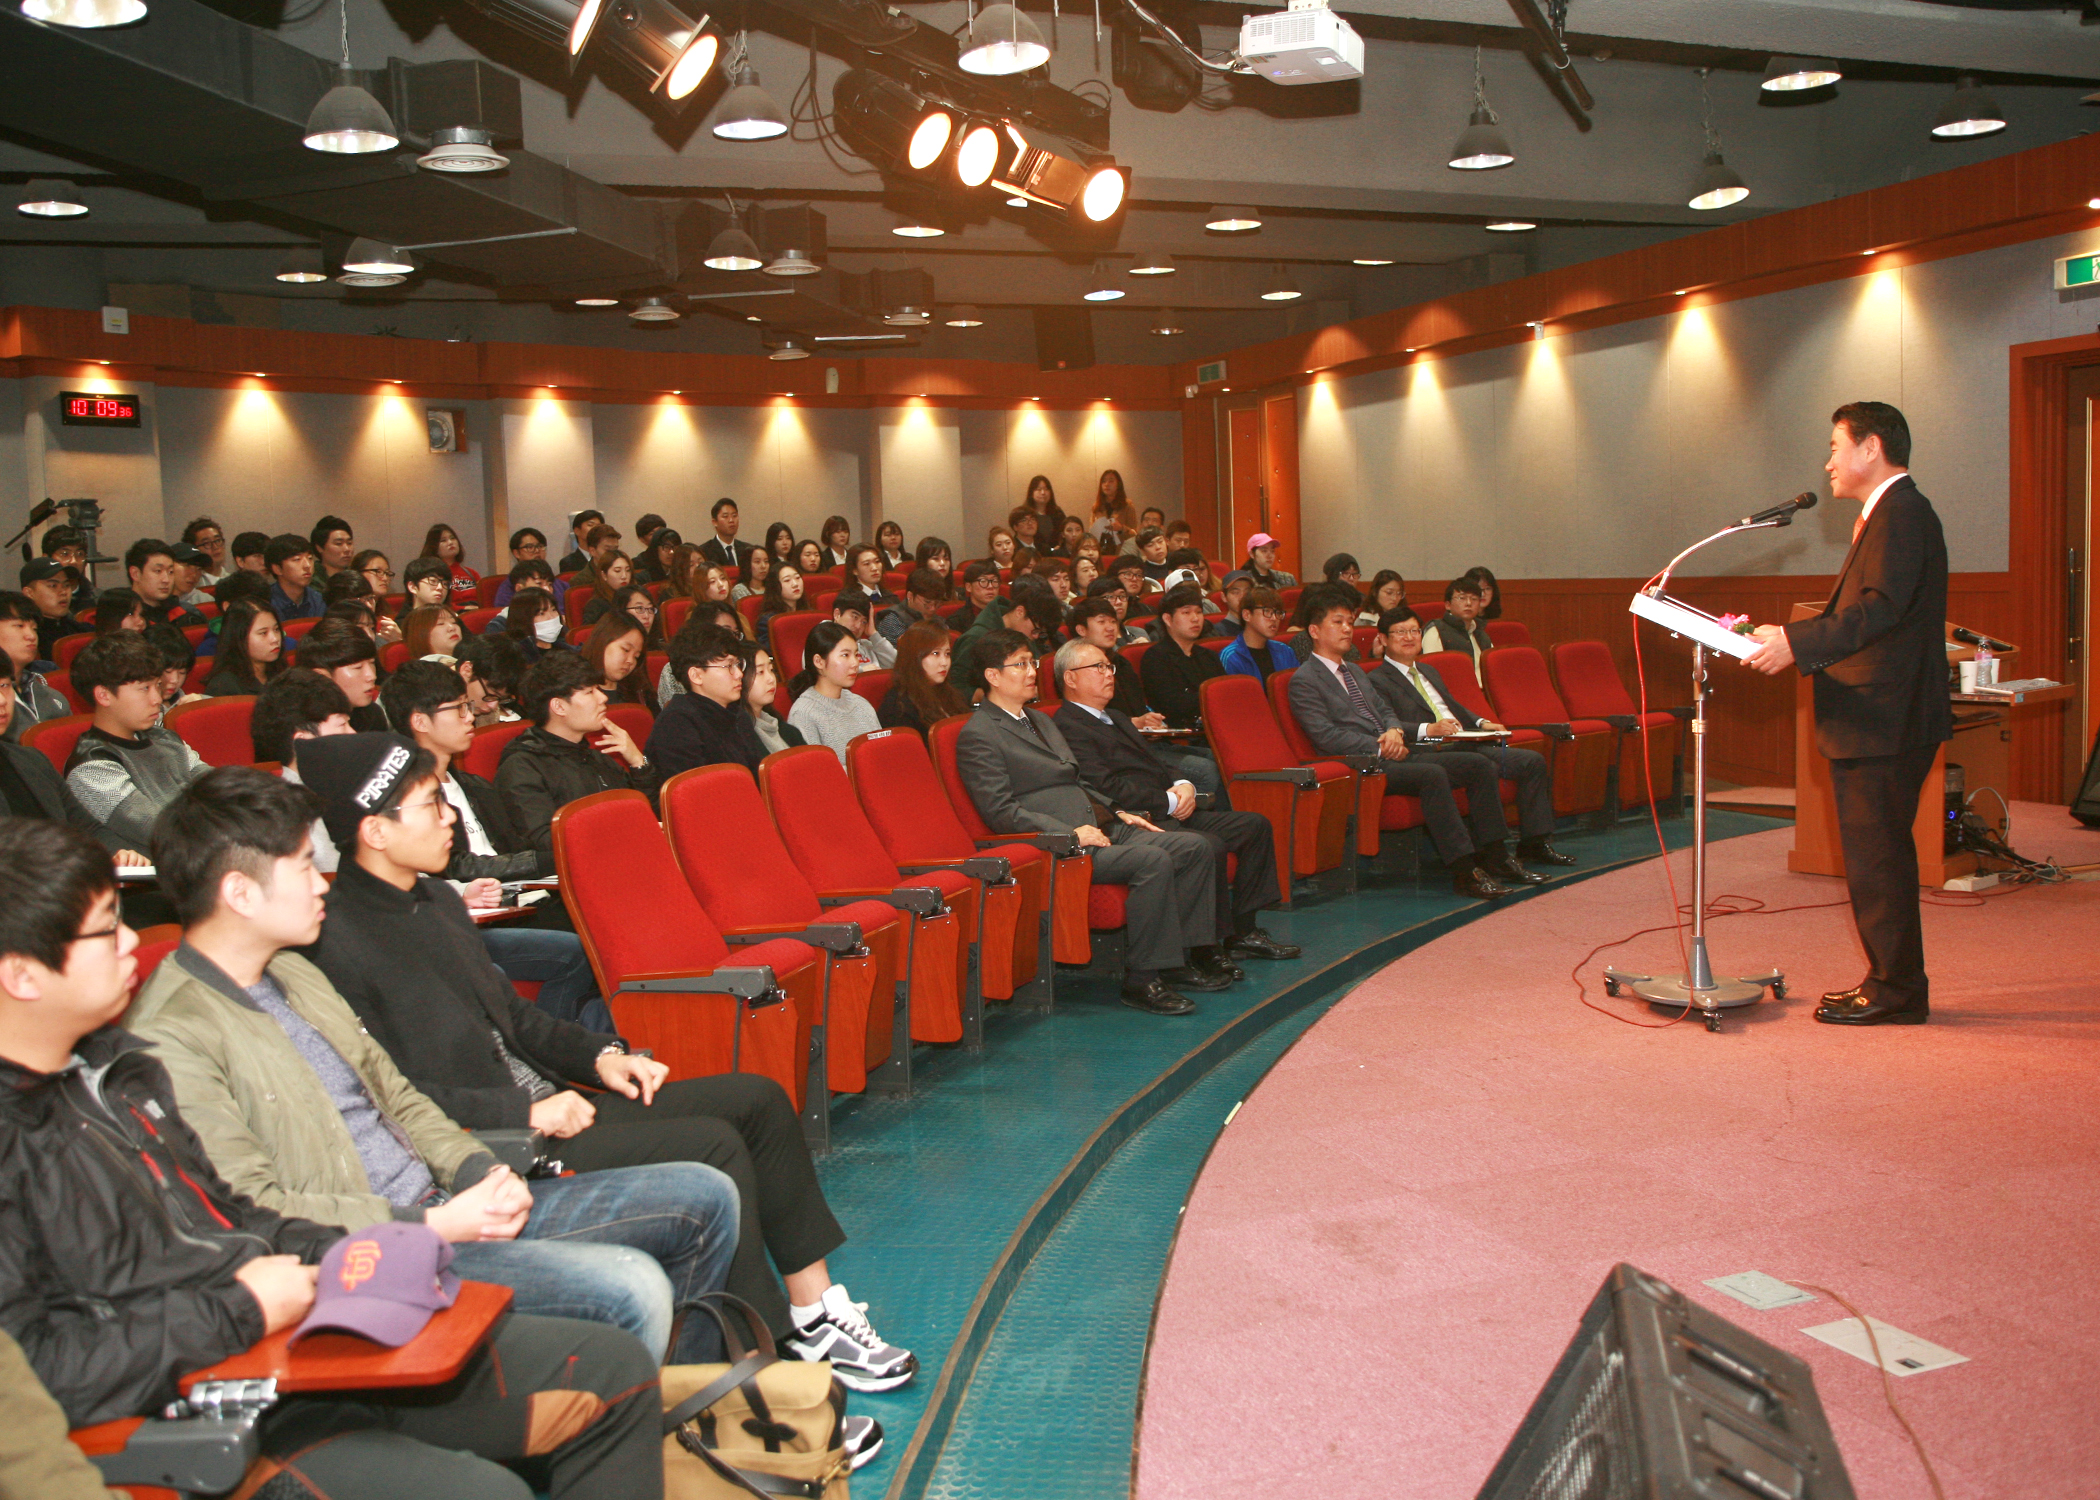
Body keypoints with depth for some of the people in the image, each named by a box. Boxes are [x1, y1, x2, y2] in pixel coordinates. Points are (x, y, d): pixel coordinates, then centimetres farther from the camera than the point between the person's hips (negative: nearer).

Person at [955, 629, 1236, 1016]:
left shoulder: (1040, 720, 24)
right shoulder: (977, 736, -6)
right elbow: (1001, 811, -15)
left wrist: (1118, 812, 12)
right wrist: (1070, 833, -20)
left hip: (1102, 827, 10)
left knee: (1195, 846, -4)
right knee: (1153, 860, -29)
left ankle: (1188, 955, 1)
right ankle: (1142, 980, -22)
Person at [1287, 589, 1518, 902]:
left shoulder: (1355, 671, 25)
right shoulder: (1304, 680, -3)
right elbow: (1326, 736, -13)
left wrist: (1395, 731, -1)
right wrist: (1380, 748, -17)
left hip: (1394, 755, 9)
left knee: (1481, 767, -5)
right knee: (1433, 775, -34)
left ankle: (1493, 856, -5)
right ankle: (1463, 871, -32)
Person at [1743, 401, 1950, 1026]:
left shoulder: (1901, 513, -13)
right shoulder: (1889, 513, 21)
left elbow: (1881, 607, -25)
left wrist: (1796, 643, -27)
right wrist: (1789, 637, 14)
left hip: (1884, 723, -11)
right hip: (1872, 721, 11)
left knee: (1878, 857, -5)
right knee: (1875, 856, 15)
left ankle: (1896, 992, 2)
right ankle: (1891, 981, 23)